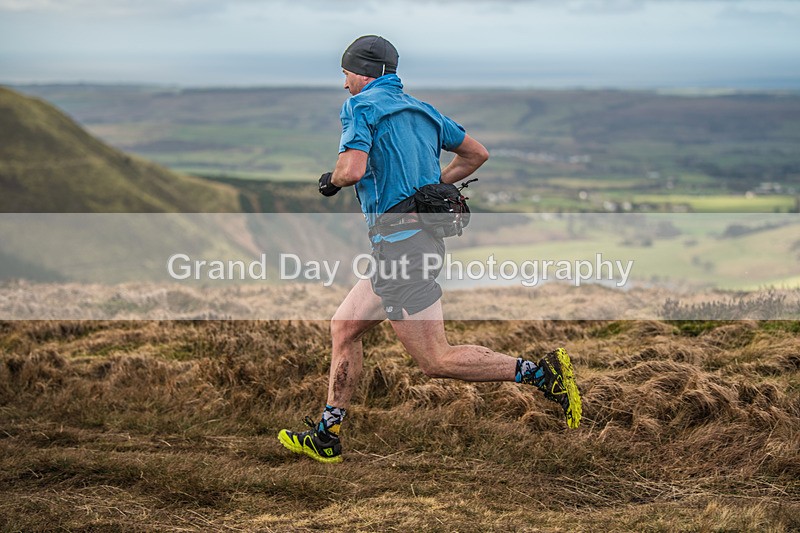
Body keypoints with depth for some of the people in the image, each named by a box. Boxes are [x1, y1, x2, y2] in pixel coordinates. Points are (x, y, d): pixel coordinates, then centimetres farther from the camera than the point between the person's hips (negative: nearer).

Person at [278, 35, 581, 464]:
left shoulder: (361, 106, -5)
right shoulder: (422, 110, 18)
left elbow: (353, 168, -21)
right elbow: (476, 154, 23)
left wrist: (331, 180, 1)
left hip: (400, 243, -9)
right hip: (426, 233, 9)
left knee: (436, 360, -8)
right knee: (343, 328, 17)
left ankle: (541, 372, -11)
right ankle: (325, 437, 21)